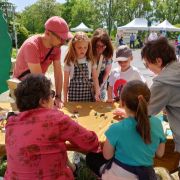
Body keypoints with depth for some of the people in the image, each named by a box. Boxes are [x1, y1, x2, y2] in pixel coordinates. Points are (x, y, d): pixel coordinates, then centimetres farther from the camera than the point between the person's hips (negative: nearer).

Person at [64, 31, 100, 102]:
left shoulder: (90, 61, 2)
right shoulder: (69, 62, -2)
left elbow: (95, 78, 2)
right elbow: (66, 81, 2)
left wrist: (97, 93, -9)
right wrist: (65, 98, 4)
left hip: (88, 94, 1)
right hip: (74, 94, -1)